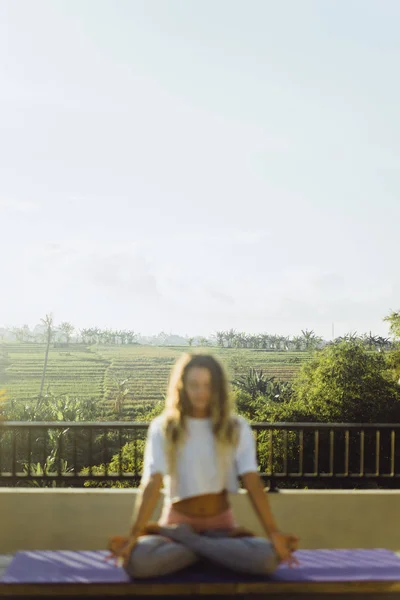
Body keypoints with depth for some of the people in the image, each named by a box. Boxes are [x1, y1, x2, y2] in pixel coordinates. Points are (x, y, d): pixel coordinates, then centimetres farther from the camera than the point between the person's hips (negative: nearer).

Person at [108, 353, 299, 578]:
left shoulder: (237, 427, -1)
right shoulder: (163, 427, -3)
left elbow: (253, 482, -10)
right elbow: (152, 483, -14)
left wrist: (273, 532, -23)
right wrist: (134, 534, -28)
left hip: (222, 524, 1)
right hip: (179, 522, -1)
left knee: (267, 558, -31)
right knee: (136, 561, -33)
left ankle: (181, 539, -14)